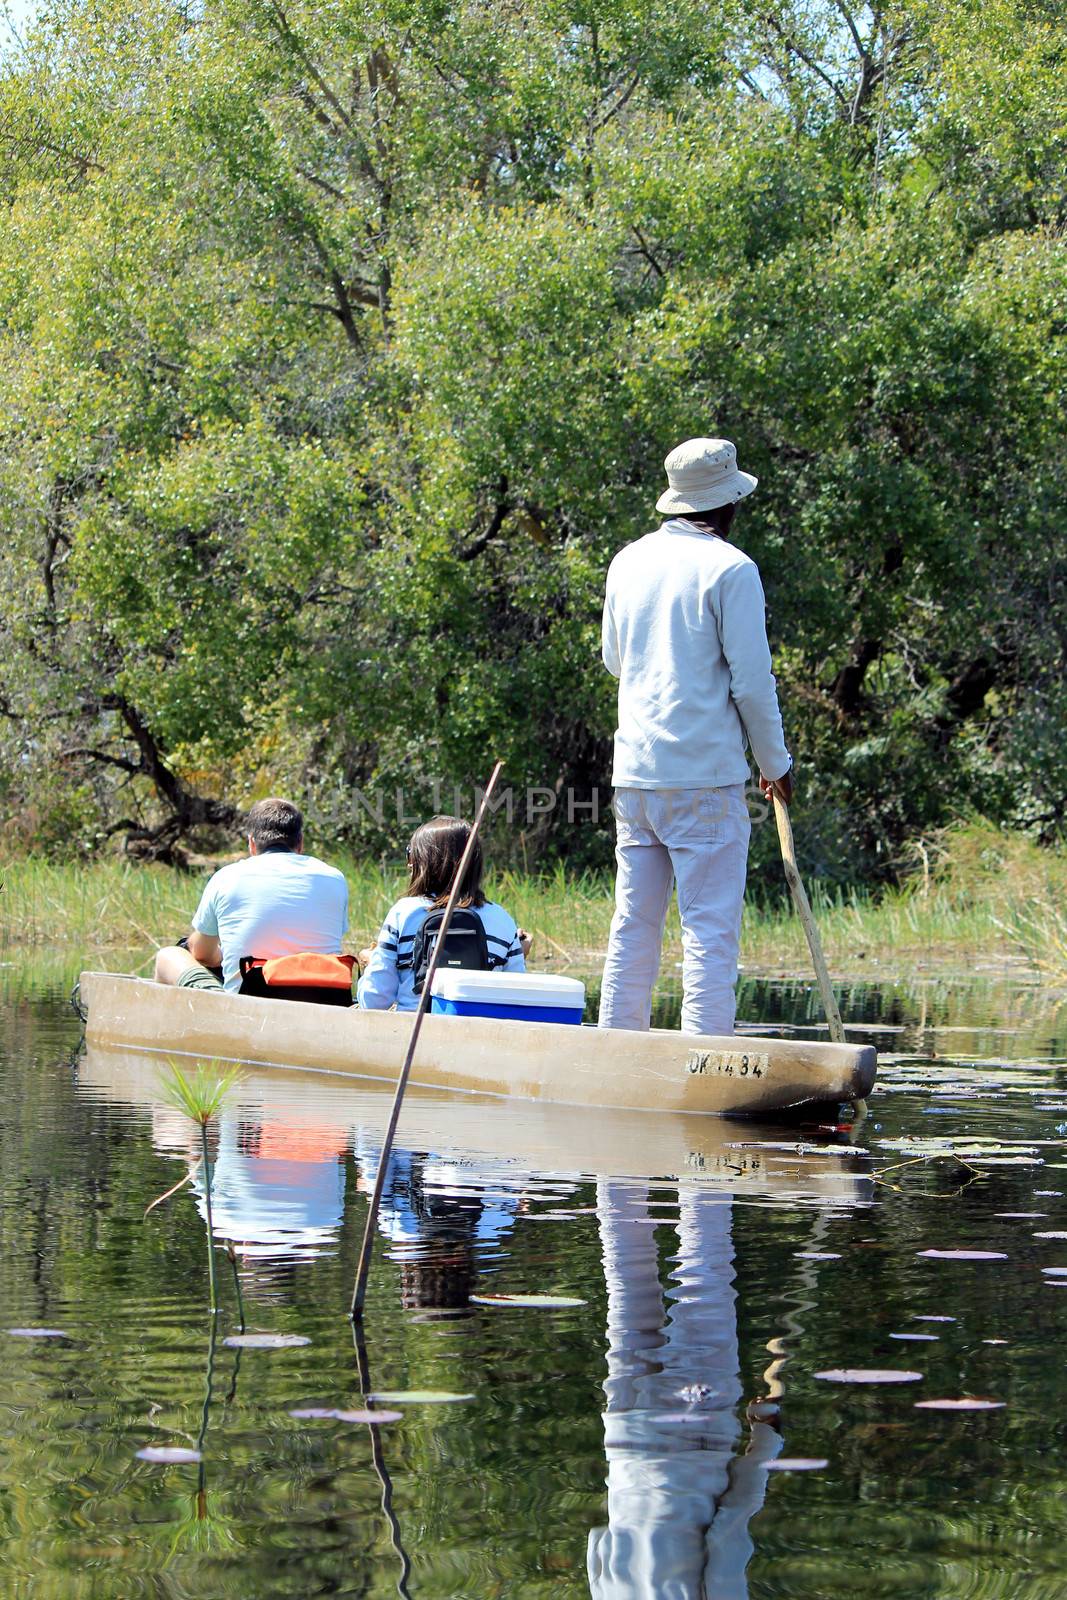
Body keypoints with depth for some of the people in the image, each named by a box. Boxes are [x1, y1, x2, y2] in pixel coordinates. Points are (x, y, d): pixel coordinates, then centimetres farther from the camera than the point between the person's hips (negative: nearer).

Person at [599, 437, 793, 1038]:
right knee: (711, 927, -6)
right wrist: (776, 763, 3)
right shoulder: (730, 568, -8)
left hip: (634, 772, 6)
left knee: (634, 925, 10)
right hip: (705, 774, -6)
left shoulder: (629, 562, 11)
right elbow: (752, 679, -9)